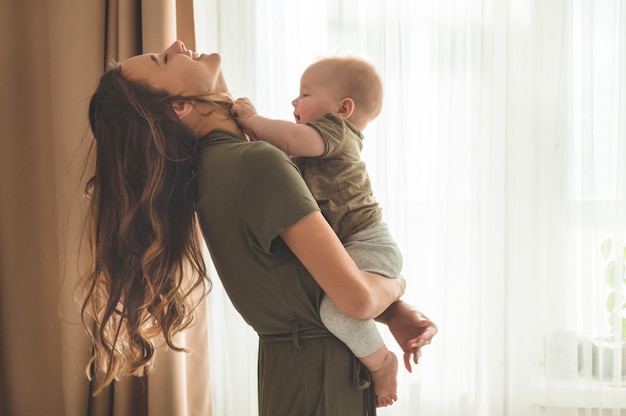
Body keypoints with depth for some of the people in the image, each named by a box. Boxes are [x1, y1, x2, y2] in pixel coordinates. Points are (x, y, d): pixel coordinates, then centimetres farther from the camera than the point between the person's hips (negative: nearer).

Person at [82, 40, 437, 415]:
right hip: (321, 378, -8)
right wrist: (397, 285, -4)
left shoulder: (215, 163, 1)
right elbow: (357, 298, -25)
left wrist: (394, 313, -3)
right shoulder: (257, 164, -25)